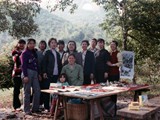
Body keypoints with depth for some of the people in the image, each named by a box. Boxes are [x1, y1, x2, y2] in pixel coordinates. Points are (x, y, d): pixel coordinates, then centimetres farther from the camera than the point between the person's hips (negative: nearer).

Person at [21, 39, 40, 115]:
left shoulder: (35, 53, 18)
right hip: (28, 72, -6)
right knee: (27, 92, -2)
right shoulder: (24, 53, -1)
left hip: (35, 73, 6)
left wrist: (38, 74, 13)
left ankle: (35, 108, 13)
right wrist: (25, 76, -16)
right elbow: (23, 65, -8)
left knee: (37, 91, 2)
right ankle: (27, 110, 4)